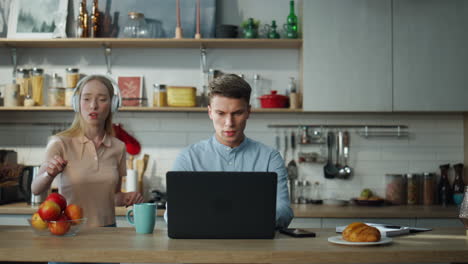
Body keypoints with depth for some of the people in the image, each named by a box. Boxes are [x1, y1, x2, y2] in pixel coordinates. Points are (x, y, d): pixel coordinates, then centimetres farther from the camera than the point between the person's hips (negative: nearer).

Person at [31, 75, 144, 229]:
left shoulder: (118, 147, 4)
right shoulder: (61, 143, -5)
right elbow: (36, 189, -14)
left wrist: (125, 198, -4)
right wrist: (49, 174, -33)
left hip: (106, 231, 3)